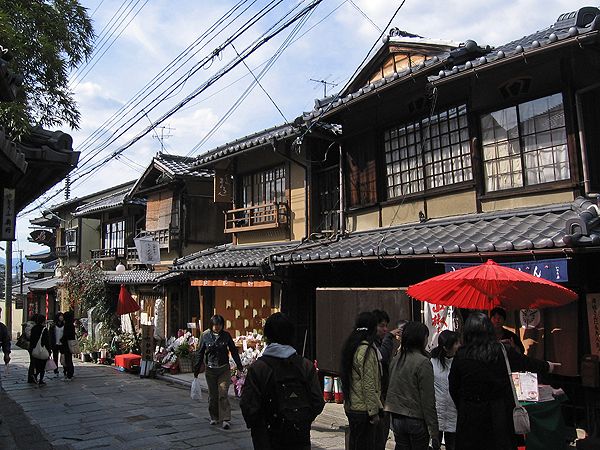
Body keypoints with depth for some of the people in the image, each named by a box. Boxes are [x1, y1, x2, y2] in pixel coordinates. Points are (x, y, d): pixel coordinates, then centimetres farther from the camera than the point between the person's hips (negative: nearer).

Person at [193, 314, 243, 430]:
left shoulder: (226, 335, -1)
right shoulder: (205, 335, -1)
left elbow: (233, 351, 6)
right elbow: (200, 353, 7)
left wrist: (239, 366, 5)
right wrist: (197, 369, 7)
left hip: (224, 369, -1)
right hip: (210, 370, 1)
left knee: (223, 394, -8)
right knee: (213, 395, 8)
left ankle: (225, 420, -5)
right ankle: (214, 417, 24)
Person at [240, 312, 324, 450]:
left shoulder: (257, 368, -13)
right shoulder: (306, 366, -6)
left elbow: (248, 406, -13)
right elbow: (318, 403, -5)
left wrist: (255, 426, 7)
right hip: (300, 438, 2)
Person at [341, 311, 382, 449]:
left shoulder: (350, 347, 10)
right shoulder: (367, 350, -17)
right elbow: (369, 385, -18)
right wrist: (374, 412, -13)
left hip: (351, 407, 9)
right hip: (364, 410, -9)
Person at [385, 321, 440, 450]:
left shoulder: (396, 359, 4)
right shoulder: (423, 362, -14)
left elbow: (391, 389, 8)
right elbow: (428, 400, -14)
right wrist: (434, 432, -10)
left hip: (396, 419, 6)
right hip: (416, 420, -6)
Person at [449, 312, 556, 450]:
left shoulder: (460, 355, -9)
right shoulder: (503, 351, -8)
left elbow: (453, 388, -2)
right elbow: (527, 363, 11)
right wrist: (547, 366, 31)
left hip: (469, 414, 0)